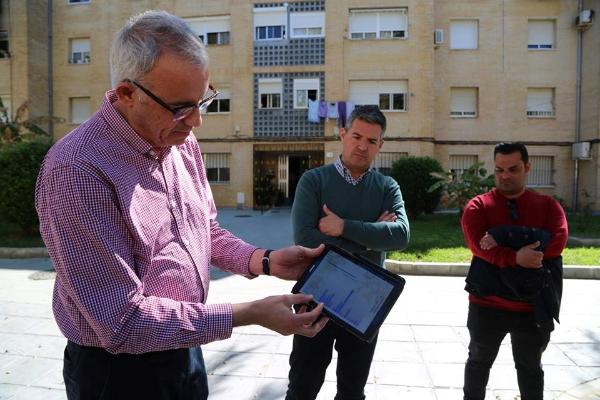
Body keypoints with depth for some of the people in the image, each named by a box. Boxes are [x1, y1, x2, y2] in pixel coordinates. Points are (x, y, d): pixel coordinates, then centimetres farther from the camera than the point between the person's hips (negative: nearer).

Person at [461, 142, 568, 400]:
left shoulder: (548, 205, 2)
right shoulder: (477, 206, -4)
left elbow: (557, 241, -16)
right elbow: (478, 245, -18)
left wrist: (504, 236, -22)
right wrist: (515, 257, -30)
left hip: (533, 307, 1)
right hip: (487, 304, -1)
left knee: (530, 367, 21)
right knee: (479, 361, 20)